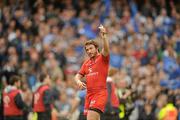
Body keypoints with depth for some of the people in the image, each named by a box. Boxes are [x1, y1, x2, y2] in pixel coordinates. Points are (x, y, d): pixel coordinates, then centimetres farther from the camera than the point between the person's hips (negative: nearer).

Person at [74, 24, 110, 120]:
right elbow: (78, 76, 18)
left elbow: (106, 49, -21)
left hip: (100, 93, -7)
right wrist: (78, 81, -6)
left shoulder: (102, 58, -1)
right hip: (89, 94, 7)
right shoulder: (86, 63, 18)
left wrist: (104, 36, -37)